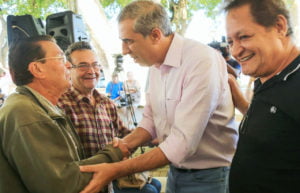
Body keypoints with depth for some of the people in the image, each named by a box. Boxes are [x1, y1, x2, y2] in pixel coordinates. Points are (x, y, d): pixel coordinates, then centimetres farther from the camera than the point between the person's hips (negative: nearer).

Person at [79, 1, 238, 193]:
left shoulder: (202, 61, -25)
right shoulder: (156, 64, 1)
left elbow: (182, 144, -28)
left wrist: (116, 170, -25)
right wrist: (127, 143, -9)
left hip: (209, 176, -6)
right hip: (177, 171, 7)